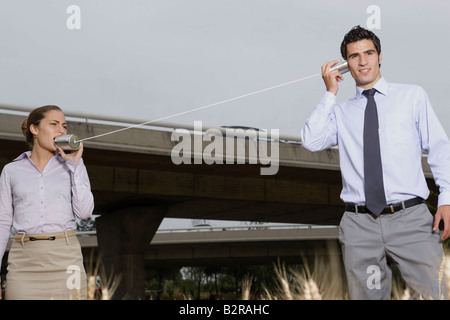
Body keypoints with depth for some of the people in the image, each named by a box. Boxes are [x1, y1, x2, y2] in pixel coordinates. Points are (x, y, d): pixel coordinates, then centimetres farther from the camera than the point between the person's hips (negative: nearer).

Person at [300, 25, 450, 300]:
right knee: (367, 295, 5)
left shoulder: (413, 96, 12)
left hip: (411, 218, -1)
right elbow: (311, 142, -1)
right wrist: (330, 93, 3)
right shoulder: (340, 111, 15)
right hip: (359, 224, 2)